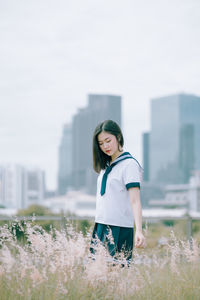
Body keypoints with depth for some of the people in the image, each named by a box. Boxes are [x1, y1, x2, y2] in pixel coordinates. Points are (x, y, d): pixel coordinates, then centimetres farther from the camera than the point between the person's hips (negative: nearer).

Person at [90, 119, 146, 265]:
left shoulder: (129, 164, -8)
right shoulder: (106, 165, 17)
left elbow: (135, 200, -16)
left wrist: (139, 231, -26)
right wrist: (99, 228, 10)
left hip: (120, 229, -7)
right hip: (101, 227, 7)